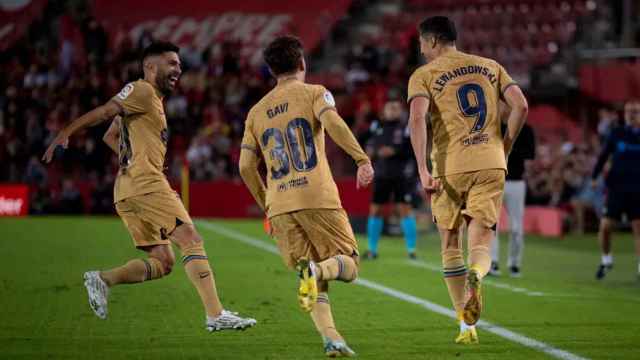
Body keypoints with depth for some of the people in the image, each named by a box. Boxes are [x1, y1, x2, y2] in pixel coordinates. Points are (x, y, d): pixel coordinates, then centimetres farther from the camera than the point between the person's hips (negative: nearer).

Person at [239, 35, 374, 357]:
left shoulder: (256, 112, 19)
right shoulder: (313, 93, 7)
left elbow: (246, 166, 14)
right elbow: (332, 122, -15)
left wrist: (267, 205, 24)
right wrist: (362, 159, -20)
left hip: (279, 206, 4)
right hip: (318, 197, -4)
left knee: (317, 282, 10)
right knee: (348, 265, 5)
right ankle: (317, 269, -28)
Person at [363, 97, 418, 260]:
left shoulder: (406, 128, -4)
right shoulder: (376, 126, 9)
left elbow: (413, 150, -11)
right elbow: (370, 144, 21)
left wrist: (394, 152, -20)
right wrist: (370, 150, -1)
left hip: (401, 176, -4)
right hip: (381, 174, 4)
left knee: (405, 209, -7)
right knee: (375, 210, 5)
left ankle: (411, 249, -1)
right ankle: (372, 249, 15)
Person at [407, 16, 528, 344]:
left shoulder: (423, 75, 4)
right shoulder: (490, 67, 15)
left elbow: (416, 119, -13)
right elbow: (520, 106, 4)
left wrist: (422, 170, -17)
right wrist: (504, 150, 14)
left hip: (450, 167, -2)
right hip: (491, 164, 2)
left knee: (450, 244, 14)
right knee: (480, 243, 4)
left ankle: (466, 325, 11)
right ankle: (475, 276, -33)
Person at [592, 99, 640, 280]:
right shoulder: (616, 133, 2)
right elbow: (603, 155, 7)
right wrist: (594, 177, -1)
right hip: (616, 188, 0)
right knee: (605, 226, -5)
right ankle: (606, 260, 19)